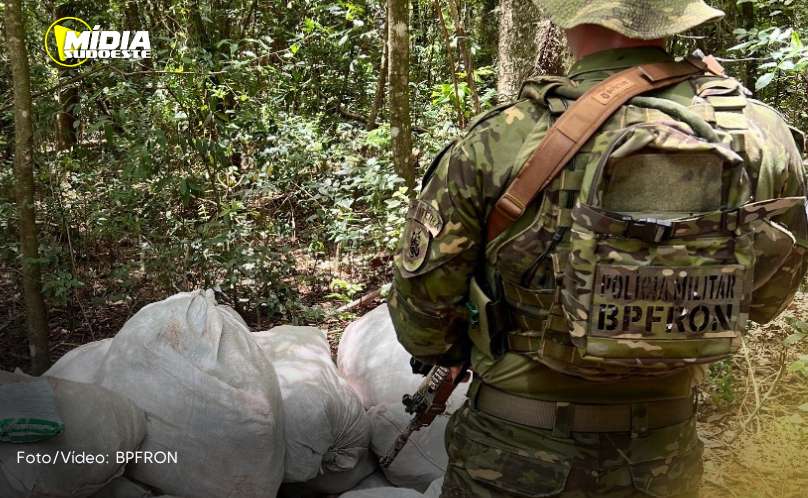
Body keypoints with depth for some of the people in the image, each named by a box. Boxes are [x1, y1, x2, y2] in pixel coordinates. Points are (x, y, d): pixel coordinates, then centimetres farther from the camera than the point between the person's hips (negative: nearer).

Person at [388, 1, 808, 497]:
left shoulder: (497, 145, -21)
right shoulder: (764, 136, -11)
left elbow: (422, 298, -9)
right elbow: (767, 297, 5)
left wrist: (454, 351, 12)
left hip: (518, 458, -3)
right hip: (664, 456, 4)